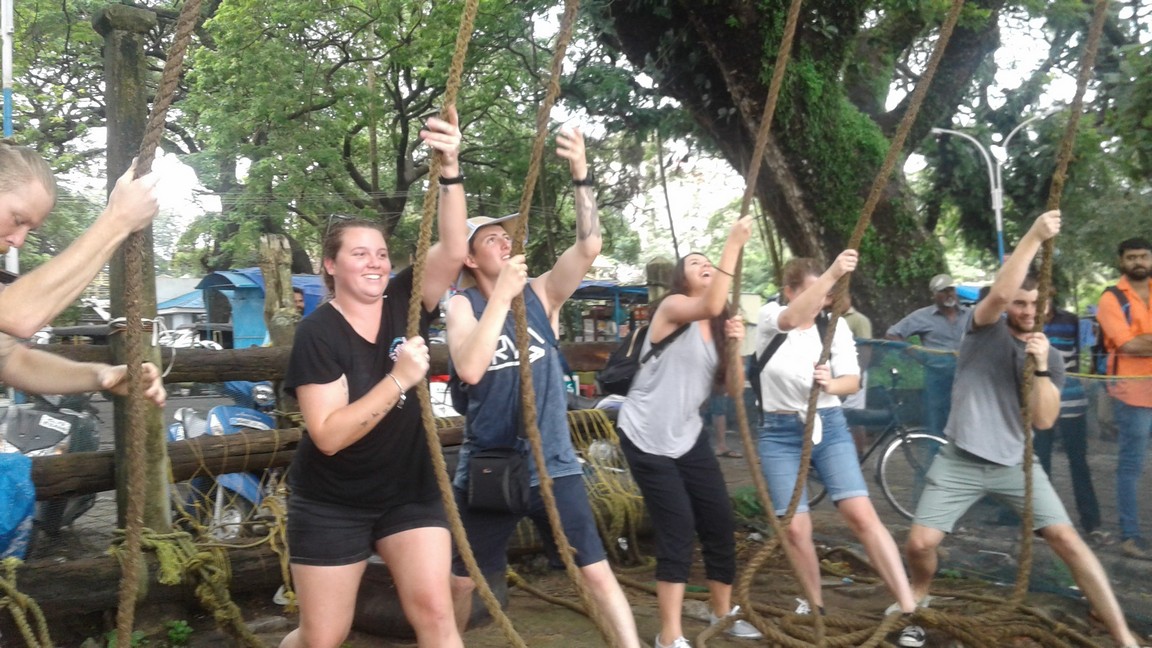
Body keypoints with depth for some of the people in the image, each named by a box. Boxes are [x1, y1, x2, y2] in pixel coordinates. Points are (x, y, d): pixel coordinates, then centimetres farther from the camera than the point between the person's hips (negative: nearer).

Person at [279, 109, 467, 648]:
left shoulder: (404, 304, -6)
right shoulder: (318, 333, -16)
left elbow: (453, 251, -22)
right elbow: (329, 436, -24)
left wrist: (450, 172, -35)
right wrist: (399, 379, -30)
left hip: (409, 492, 3)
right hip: (332, 504, -2)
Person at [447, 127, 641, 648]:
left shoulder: (541, 294, 1)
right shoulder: (461, 306, -5)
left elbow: (589, 246, -15)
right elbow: (470, 369, -24)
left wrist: (580, 175, -24)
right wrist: (501, 295, -23)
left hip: (552, 463, 1)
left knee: (596, 572, 0)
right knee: (460, 580, 14)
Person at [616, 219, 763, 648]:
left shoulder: (716, 326, 11)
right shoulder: (672, 307, -11)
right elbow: (711, 306, -34)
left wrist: (736, 344, -10)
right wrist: (733, 243, -30)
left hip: (688, 437, 7)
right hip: (647, 438, -7)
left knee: (721, 523, 8)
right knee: (677, 529, -10)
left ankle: (723, 612, 30)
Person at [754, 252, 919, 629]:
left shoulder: (836, 325, -2)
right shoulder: (770, 316, -8)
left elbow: (853, 381, -5)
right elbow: (790, 319, -33)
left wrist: (832, 384, -30)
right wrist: (832, 274, -46)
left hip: (829, 426, 1)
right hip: (780, 433, 0)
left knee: (862, 514, -12)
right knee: (795, 528, 0)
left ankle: (908, 608, -10)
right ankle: (815, 605, 21)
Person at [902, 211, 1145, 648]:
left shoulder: (1050, 356, 6)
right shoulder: (986, 328, -3)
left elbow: (1044, 420, -4)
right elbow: (999, 292, -26)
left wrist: (1041, 366, -17)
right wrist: (1034, 237, -28)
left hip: (1015, 464, 2)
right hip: (960, 462, -2)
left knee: (1066, 538, -9)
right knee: (920, 542, -8)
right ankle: (918, 600, 24)